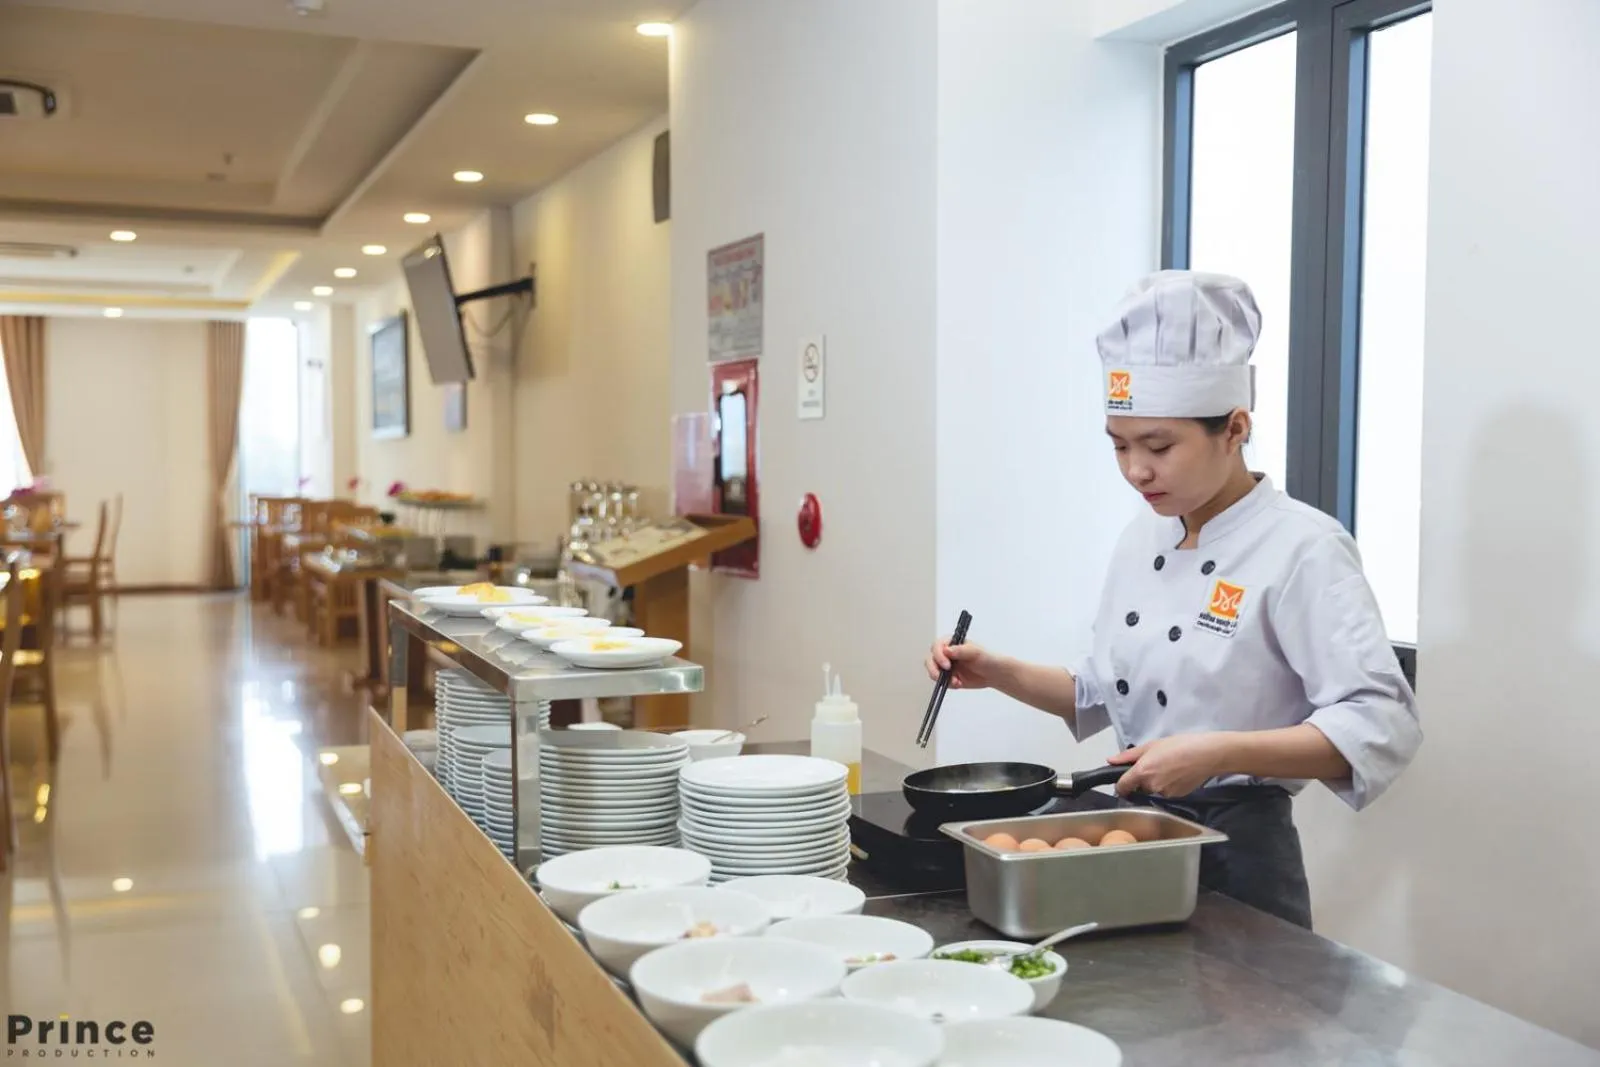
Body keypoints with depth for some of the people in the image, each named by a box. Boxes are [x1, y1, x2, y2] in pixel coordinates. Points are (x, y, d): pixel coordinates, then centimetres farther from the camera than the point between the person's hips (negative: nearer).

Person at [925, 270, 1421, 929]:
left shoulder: (1301, 549, -17)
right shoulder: (1143, 540, 4)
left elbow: (1380, 726, -23)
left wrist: (1216, 753, -31)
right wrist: (999, 674, 1)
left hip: (1239, 855, -6)